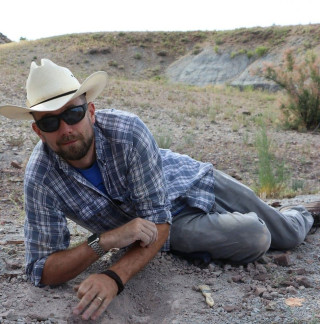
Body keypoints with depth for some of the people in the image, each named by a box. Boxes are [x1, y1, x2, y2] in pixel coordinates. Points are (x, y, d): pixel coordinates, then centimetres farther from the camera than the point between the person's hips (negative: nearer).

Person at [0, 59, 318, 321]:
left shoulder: (127, 130, -34)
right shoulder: (41, 180, -27)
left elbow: (157, 220, -31)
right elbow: (41, 270, -26)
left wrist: (114, 277, -46)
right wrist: (104, 241, -42)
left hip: (193, 181, 0)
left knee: (288, 235, 10)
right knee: (254, 240, -21)